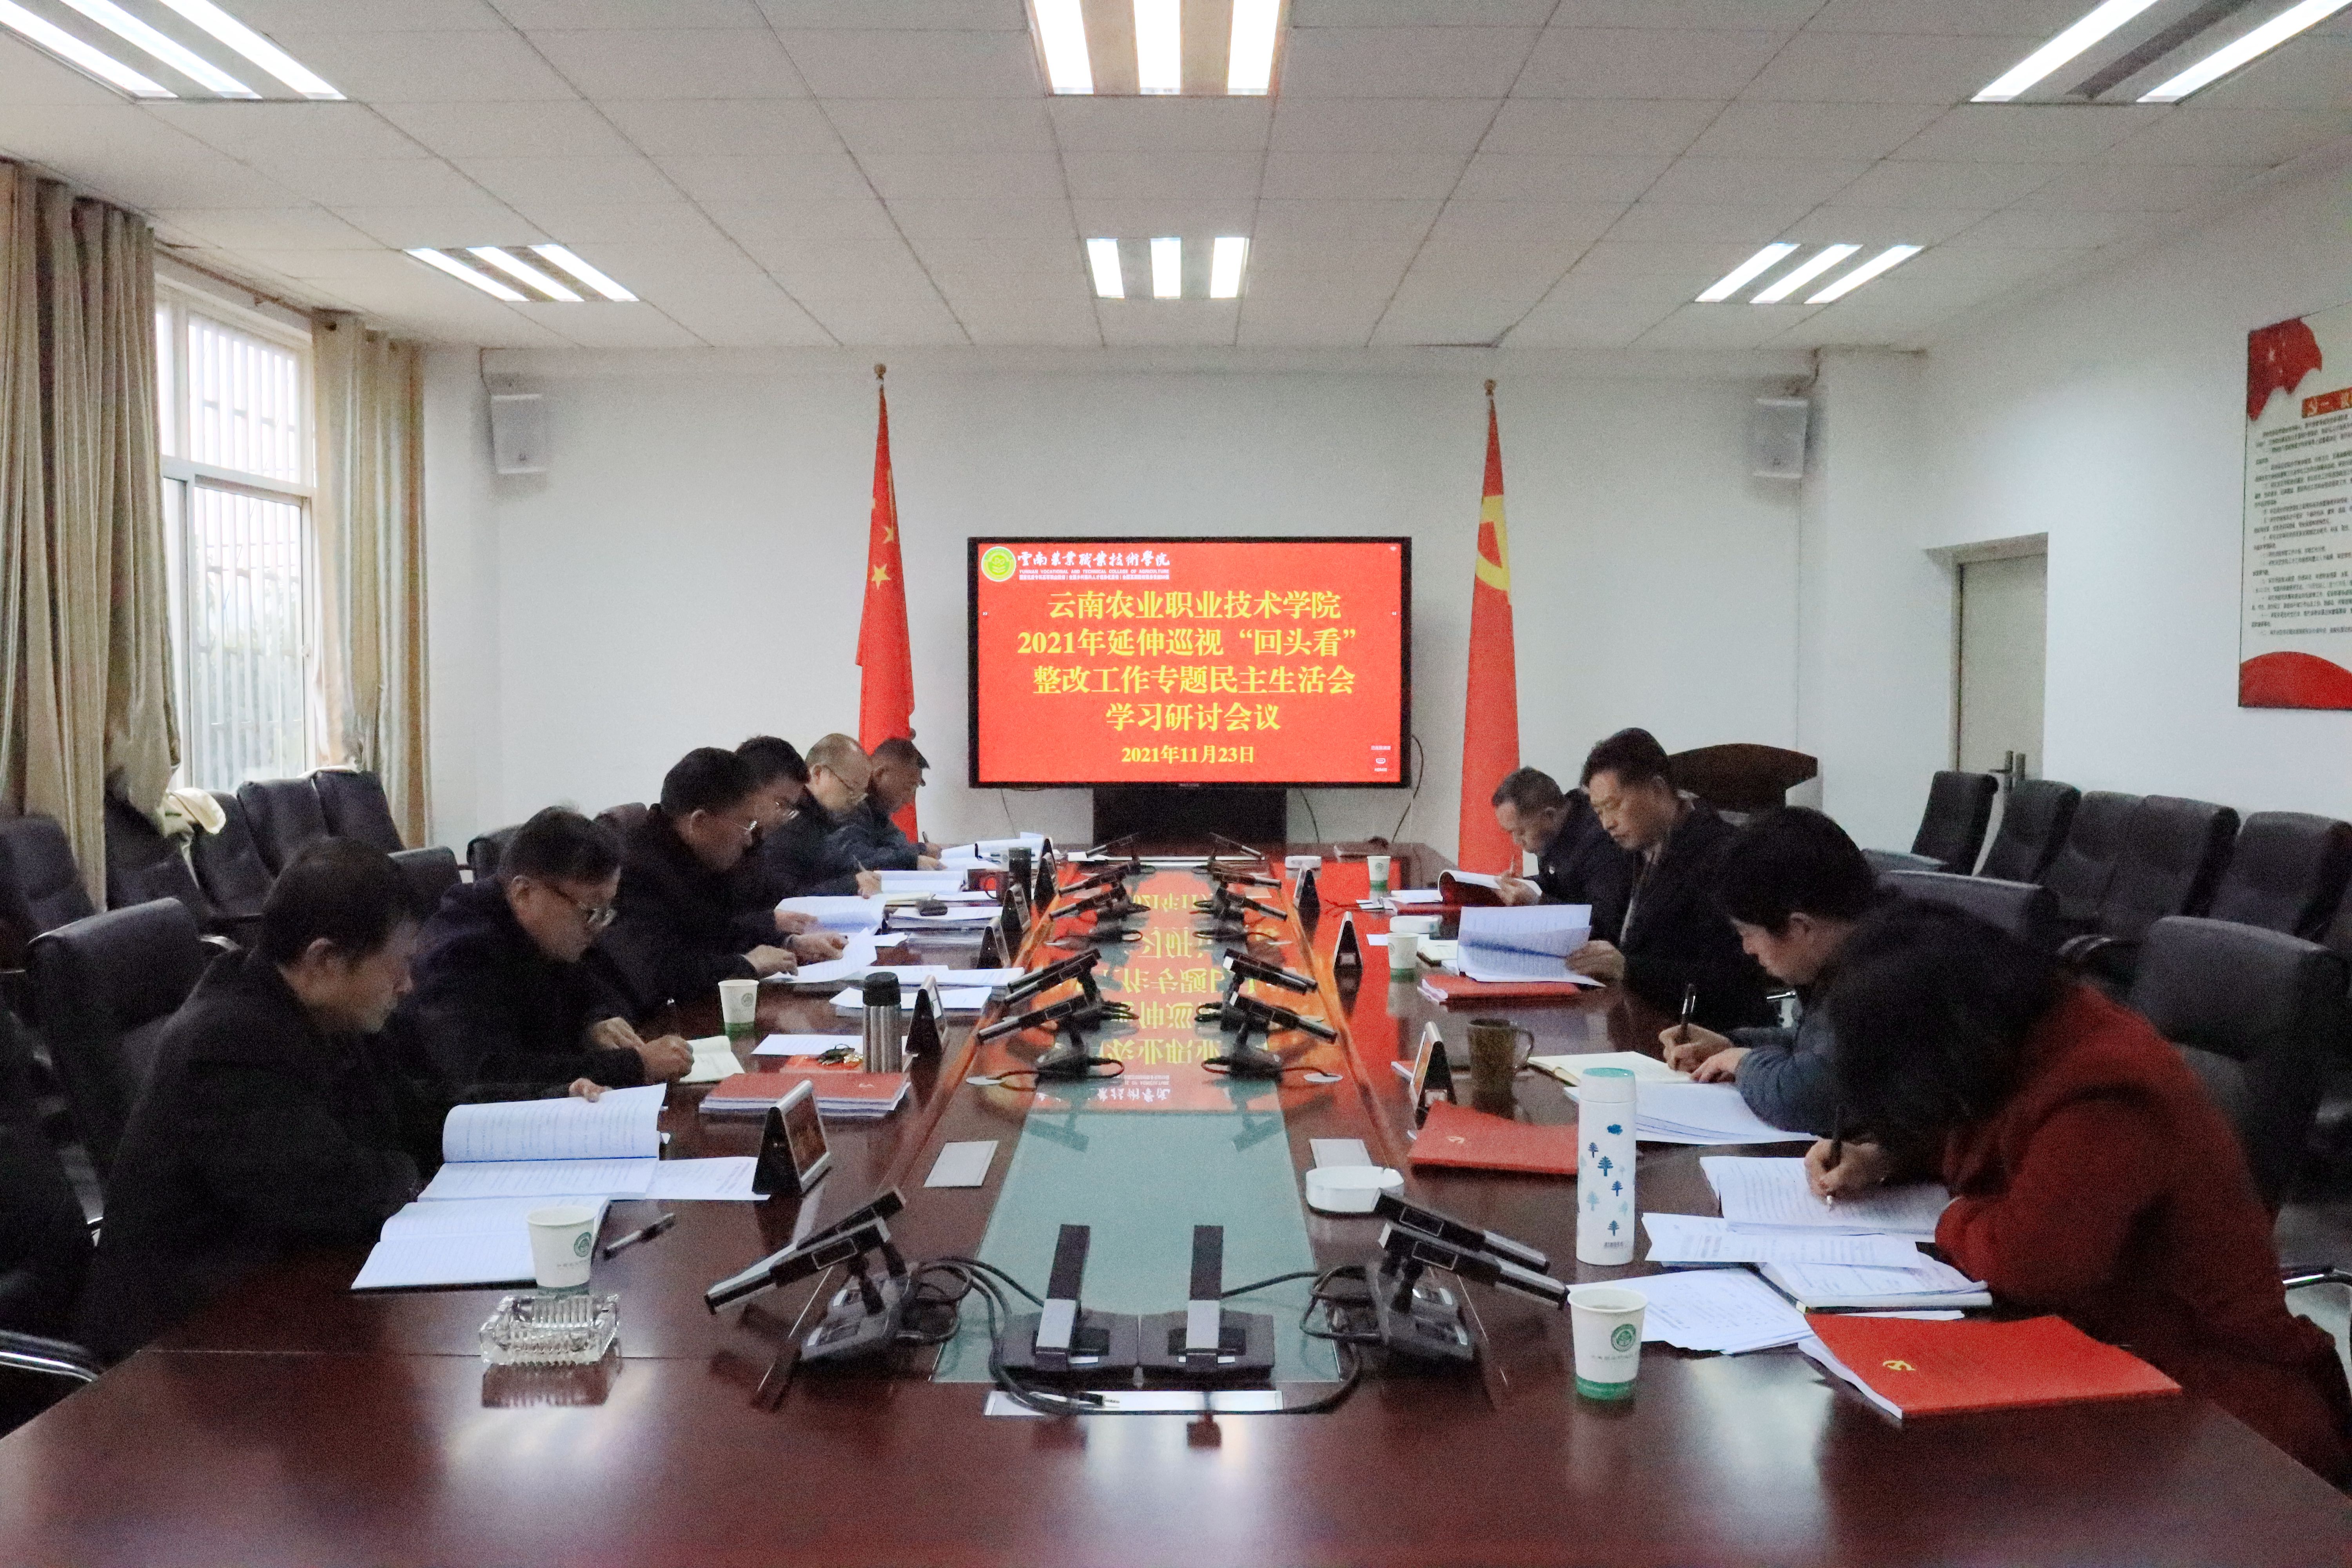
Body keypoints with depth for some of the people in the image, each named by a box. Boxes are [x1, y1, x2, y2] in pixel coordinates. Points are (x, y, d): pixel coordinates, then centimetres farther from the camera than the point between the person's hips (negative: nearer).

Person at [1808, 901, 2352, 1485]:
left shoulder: (2103, 1101, -30)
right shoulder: (2034, 1031, 0)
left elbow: (2020, 1260, -33)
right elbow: (1974, 1130, 21)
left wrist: (1955, 1219, -13)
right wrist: (1884, 1155, 5)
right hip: (2119, 1355, 9)